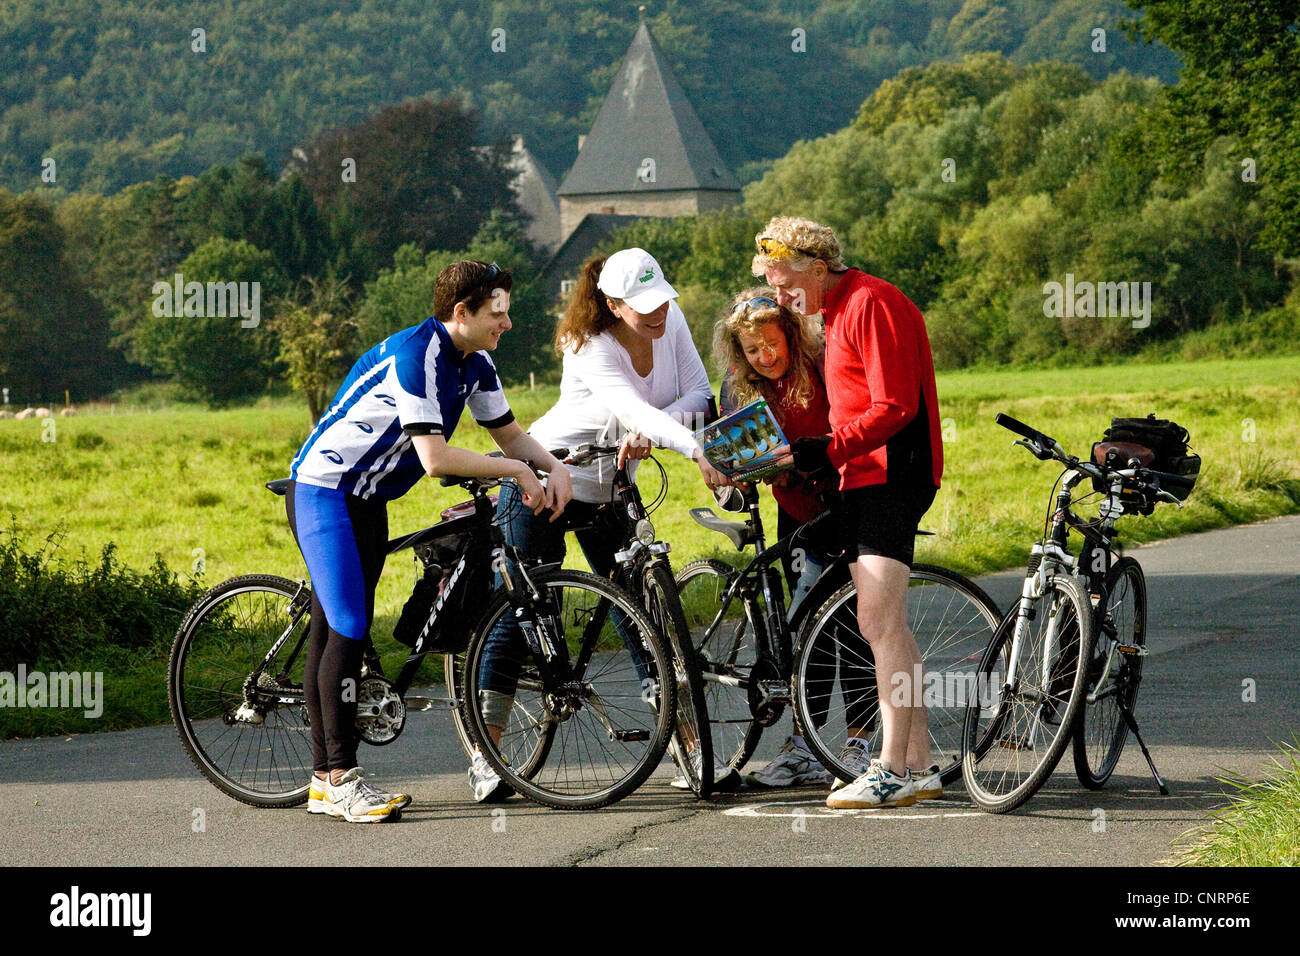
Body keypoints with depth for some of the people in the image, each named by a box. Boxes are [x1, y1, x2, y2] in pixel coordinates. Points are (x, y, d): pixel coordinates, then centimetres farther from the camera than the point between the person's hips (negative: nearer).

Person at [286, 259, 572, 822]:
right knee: (347, 630, -14)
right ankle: (340, 780, -12)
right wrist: (517, 471, -21)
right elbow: (436, 458, -31)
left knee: (334, 633, 9)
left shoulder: (473, 364, 4)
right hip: (323, 492, -9)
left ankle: (324, 781, 10)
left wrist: (555, 467, -7)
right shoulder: (416, 355, -25)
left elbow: (510, 434, 13)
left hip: (367, 500, 9)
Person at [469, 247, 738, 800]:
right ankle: (485, 759, 1)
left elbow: (699, 395, -13)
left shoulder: (670, 321, -9)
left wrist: (648, 433, -31)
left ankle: (691, 751, 3)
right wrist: (698, 452, -58)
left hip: (608, 493, 6)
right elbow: (634, 410, -43)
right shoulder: (591, 350, -28)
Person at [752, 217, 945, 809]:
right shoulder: (839, 310, 20)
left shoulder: (871, 303, -13)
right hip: (865, 478, 11)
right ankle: (918, 764, 14)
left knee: (880, 624, -15)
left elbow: (894, 407, -20)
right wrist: (802, 452, 14)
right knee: (881, 627, 10)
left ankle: (893, 772, -16)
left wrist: (828, 450, -21)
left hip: (892, 476, -11)